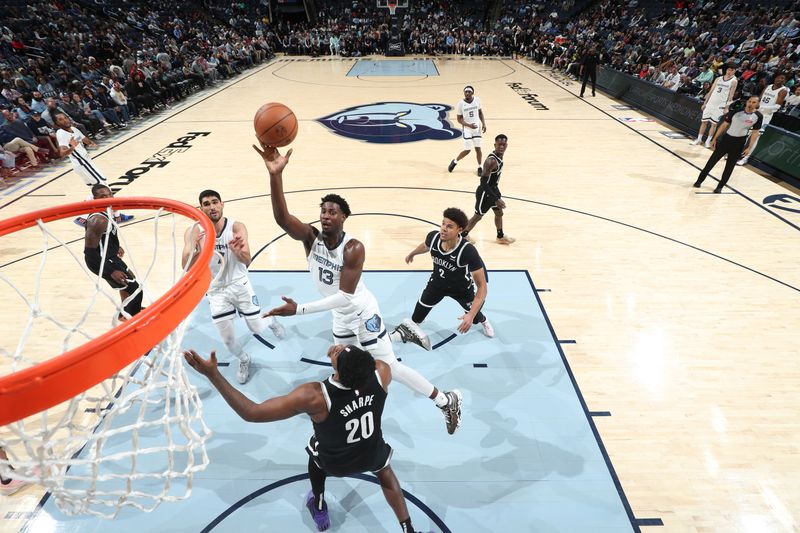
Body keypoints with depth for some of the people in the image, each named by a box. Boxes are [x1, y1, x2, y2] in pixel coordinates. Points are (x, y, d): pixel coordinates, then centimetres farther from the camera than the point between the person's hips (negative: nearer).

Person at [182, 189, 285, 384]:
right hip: (215, 290, 1)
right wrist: (196, 250, -44)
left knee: (257, 328, 9)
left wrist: (237, 250, -49)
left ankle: (271, 321, 46)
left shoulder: (236, 227, -18)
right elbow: (186, 267, -23)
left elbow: (247, 261, -26)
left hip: (240, 284, -1)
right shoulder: (193, 232, -15)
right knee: (227, 338, 5)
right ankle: (244, 360, 37)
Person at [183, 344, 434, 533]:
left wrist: (212, 374, -37)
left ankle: (319, 508, 53)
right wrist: (348, 354, -3)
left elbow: (251, 413, -37)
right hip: (371, 455, 2)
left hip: (334, 464, -1)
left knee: (316, 450, 34)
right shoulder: (381, 373, -33)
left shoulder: (314, 397, -42)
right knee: (385, 471, 36)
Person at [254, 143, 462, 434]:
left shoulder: (353, 248, -30)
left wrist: (299, 309, -37)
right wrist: (275, 175, -50)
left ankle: (447, 401, 16)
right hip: (340, 315, 6)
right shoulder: (310, 237, -17)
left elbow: (345, 296, -32)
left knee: (389, 366, 0)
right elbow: (281, 217, -36)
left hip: (362, 312, -6)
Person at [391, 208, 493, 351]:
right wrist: (411, 254, 21)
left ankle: (483, 321, 54)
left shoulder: (468, 251, -41)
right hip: (438, 282, 2)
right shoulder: (433, 237, -29)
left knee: (474, 314, 15)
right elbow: (425, 246, 0)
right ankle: (407, 329, 33)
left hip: (462, 288, -2)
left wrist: (471, 315, -43)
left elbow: (482, 286, -34)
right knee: (420, 310, 2)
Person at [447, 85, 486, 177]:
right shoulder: (460, 104, -14)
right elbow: (459, 119, -10)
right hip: (467, 129, -3)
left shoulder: (477, 100, -3)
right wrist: (469, 125, -22)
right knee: (467, 150, -3)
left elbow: (480, 112, 11)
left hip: (477, 128, 3)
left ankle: (479, 168, 20)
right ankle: (454, 162, 23)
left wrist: (484, 123, 1)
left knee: (478, 148, 4)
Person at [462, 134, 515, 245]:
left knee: (499, 213, 20)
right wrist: (496, 199, -34)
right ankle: (464, 235, 28)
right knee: (478, 216, 8)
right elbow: (483, 183, -32)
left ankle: (500, 236, 39)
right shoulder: (491, 161, -30)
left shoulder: (499, 156, -1)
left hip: (494, 189, 9)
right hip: (485, 192, -9)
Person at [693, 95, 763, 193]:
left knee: (729, 166, 6)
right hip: (727, 138, -1)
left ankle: (720, 186, 16)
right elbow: (724, 125, -2)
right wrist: (715, 138, -2)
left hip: (739, 142, 1)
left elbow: (755, 132, 0)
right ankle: (699, 181, 12)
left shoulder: (758, 116, -7)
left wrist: (749, 148, -4)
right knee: (712, 160, 0)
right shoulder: (736, 111, -11)